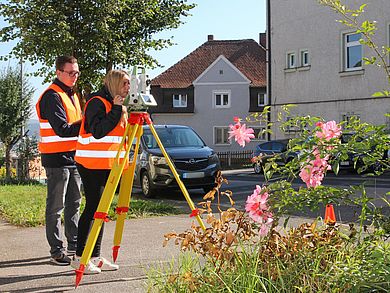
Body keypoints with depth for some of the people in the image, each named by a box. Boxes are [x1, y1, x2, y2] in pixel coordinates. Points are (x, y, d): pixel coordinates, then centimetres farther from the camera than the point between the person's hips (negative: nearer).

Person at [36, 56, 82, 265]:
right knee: (56, 206, -3)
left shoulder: (72, 94, 16)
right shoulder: (52, 96, -13)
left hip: (73, 156, 9)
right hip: (56, 158, -9)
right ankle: (56, 251, 1)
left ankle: (74, 245, 21)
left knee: (74, 203, 13)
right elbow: (62, 130, -21)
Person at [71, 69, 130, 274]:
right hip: (92, 164, -9)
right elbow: (97, 131, -23)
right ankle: (79, 258, -4)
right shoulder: (97, 102, -11)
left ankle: (95, 257, 12)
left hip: (108, 164, 9)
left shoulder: (118, 106, 17)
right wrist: (116, 110, -21)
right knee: (92, 208, -9)